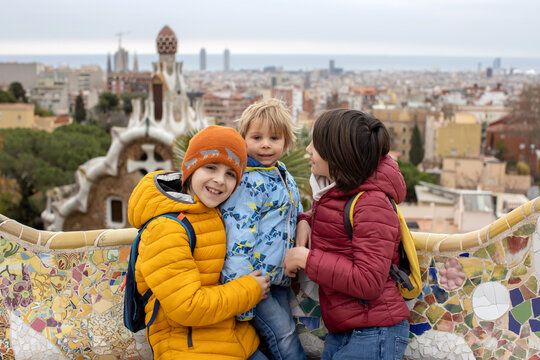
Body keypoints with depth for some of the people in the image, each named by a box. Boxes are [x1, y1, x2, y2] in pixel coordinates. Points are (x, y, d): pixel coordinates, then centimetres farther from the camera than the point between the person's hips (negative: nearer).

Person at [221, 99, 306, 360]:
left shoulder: (284, 176, 12)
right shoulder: (245, 182, -16)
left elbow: (295, 214, 31)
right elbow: (238, 236, -23)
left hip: (278, 278, 9)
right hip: (253, 276, -8)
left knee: (282, 335, 13)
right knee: (283, 335, -8)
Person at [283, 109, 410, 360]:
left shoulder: (372, 204, -20)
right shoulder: (333, 191, 8)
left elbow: (369, 281, -26)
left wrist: (306, 258, -20)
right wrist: (303, 222, 7)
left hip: (374, 335, -9)